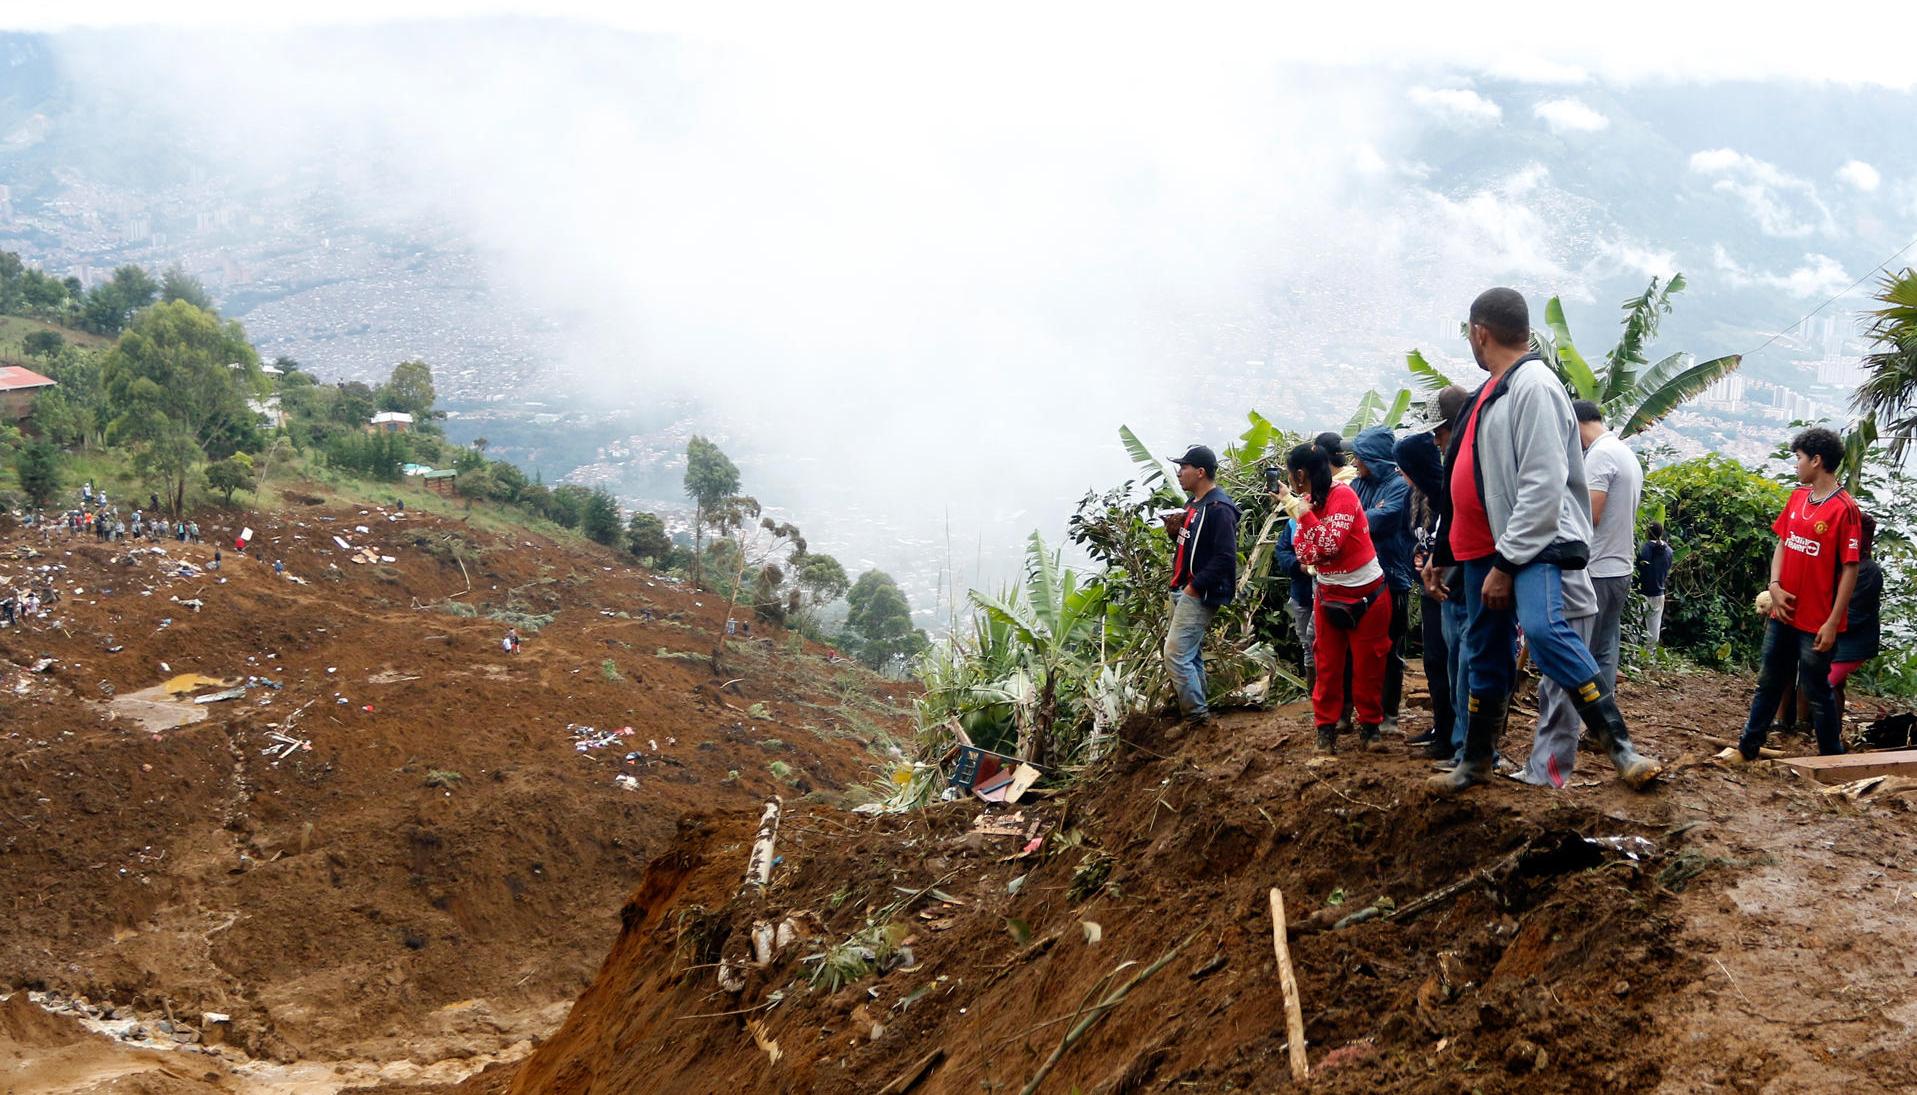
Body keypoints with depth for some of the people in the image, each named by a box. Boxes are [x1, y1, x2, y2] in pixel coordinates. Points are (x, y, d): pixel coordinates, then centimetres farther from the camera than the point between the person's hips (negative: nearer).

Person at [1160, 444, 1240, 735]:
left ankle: (1196, 714, -3)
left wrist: (1195, 586, -22)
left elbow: (1225, 557, -24)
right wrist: (1176, 530, 2)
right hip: (1183, 590, 10)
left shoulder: (1219, 509, -18)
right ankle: (1197, 709, 24)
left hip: (1200, 595, -10)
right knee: (1190, 655, 15)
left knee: (1176, 655, -12)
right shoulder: (1196, 503, 14)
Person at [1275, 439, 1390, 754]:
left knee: (1368, 665, 3)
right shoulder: (1309, 502, 3)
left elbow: (1329, 544, -29)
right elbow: (1306, 555, -3)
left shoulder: (1343, 495, -18)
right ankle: (1326, 727, 11)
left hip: (1367, 595, -6)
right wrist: (1292, 508, -13)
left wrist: (1299, 508, -26)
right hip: (1329, 595, 6)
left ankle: (1369, 725, 16)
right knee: (1328, 664, 6)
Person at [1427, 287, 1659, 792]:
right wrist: (1443, 553, 25)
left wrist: (1507, 563, -22)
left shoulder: (1534, 385, -16)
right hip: (1487, 545, 10)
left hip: (1534, 543, -10)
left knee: (1542, 628, -29)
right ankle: (1475, 761, 27)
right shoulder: (1496, 389, 15)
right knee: (1485, 653, 15)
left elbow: (1543, 486, -23)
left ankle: (1620, 746, -26)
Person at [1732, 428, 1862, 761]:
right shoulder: (1798, 497, 6)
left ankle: (1832, 758, 18)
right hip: (1783, 612, 7)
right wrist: (1775, 586, -3)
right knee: (1768, 682, 17)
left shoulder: (1844, 509, -17)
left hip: (1816, 621, -7)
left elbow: (1850, 570, -16)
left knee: (1816, 690, 3)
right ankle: (1748, 747, 28)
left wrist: (1833, 623, -18)